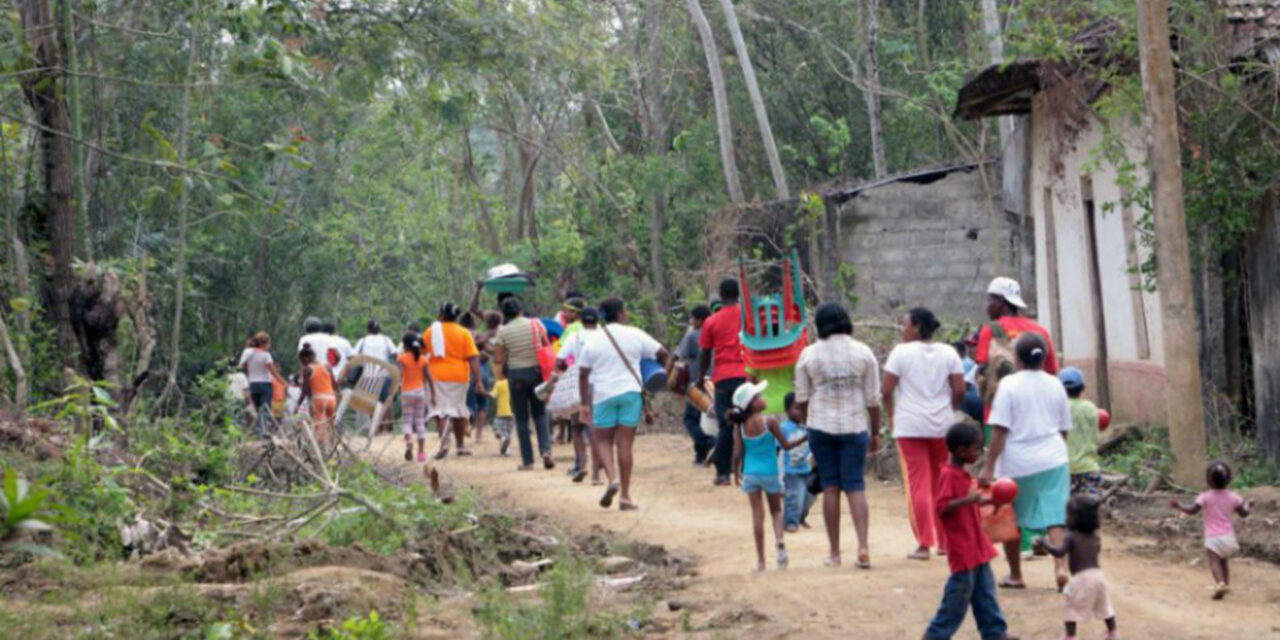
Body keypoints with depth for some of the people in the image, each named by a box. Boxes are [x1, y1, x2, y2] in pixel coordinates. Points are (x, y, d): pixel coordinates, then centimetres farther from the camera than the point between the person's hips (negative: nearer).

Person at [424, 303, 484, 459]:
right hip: (458, 375, 1)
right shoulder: (463, 333, 1)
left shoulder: (430, 332, 2)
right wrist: (478, 380, -6)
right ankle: (461, 445, 20)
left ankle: (444, 442, -25)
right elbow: (473, 358, -6)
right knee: (458, 410, 14)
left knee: (440, 410, -3)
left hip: (437, 376, -1)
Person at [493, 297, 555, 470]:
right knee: (539, 413, 14)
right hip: (537, 371, 2)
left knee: (522, 418, 7)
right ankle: (545, 449, -7)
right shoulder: (536, 324, -3)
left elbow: (498, 360, -6)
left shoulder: (503, 332, -7)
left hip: (516, 374, -1)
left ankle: (527, 461, 8)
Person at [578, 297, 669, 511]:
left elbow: (583, 374, 0)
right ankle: (625, 495, 1)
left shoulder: (594, 340, 1)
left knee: (602, 441, 12)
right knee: (625, 443, 2)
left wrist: (584, 404, 6)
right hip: (630, 392, 0)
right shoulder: (635, 335, 0)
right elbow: (662, 353, 3)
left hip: (603, 395, 0)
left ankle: (612, 478, -14)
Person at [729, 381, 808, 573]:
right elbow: (786, 445, -6)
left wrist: (736, 473, 15)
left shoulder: (740, 426, -3)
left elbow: (738, 453, -1)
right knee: (776, 511, 16)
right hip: (770, 473, -2)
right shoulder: (769, 422, -12)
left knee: (757, 515, 5)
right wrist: (805, 437, 7)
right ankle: (780, 541, -11)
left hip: (750, 474, 2)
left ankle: (760, 561, 4)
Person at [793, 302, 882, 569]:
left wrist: (806, 423, 20)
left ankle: (834, 553, 7)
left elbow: (801, 399, 4)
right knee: (855, 486, 3)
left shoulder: (809, 354, -1)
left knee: (830, 488, 6)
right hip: (854, 427, 0)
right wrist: (875, 432, 10)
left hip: (821, 426, 0)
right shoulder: (863, 353, -1)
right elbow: (873, 398, 1)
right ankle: (863, 546, -13)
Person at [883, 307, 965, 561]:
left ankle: (924, 544, -4)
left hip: (909, 426, -3)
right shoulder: (948, 353, 5)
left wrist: (892, 416, 9)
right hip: (942, 426, 3)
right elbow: (959, 390, 0)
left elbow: (887, 390, -6)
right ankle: (946, 541, 17)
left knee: (917, 484, -1)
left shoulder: (901, 352, -5)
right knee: (942, 483, 13)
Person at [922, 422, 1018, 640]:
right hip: (962, 549, -10)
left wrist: (989, 501, 16)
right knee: (960, 592, -4)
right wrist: (967, 500, -35)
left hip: (976, 546, 10)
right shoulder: (948, 475, -17)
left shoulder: (962, 475, 13)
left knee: (984, 591, 14)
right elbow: (942, 507, -26)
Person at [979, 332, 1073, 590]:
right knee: (1055, 517, 1)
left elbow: (1000, 430, -13)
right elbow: (1064, 428, 13)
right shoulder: (1055, 385, 6)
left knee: (1011, 520, 12)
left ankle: (1015, 575, 18)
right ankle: (1060, 566, -17)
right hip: (1053, 459, 3)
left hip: (1017, 462, -3)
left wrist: (989, 467, -11)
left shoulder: (1010, 384, -8)